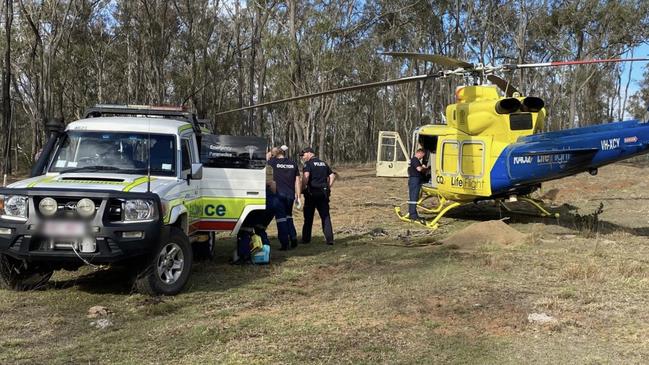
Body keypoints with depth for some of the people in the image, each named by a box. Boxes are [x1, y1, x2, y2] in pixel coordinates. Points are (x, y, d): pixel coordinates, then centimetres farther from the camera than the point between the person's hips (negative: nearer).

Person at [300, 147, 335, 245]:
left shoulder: (308, 163, -5)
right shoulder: (323, 164, 16)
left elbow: (306, 176, -21)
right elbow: (332, 175, 11)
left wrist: (303, 187, -11)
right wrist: (328, 187, 11)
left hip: (312, 193, -5)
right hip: (323, 193, 5)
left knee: (308, 217, 6)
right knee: (325, 216, 6)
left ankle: (306, 239, 12)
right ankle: (329, 239, -1)